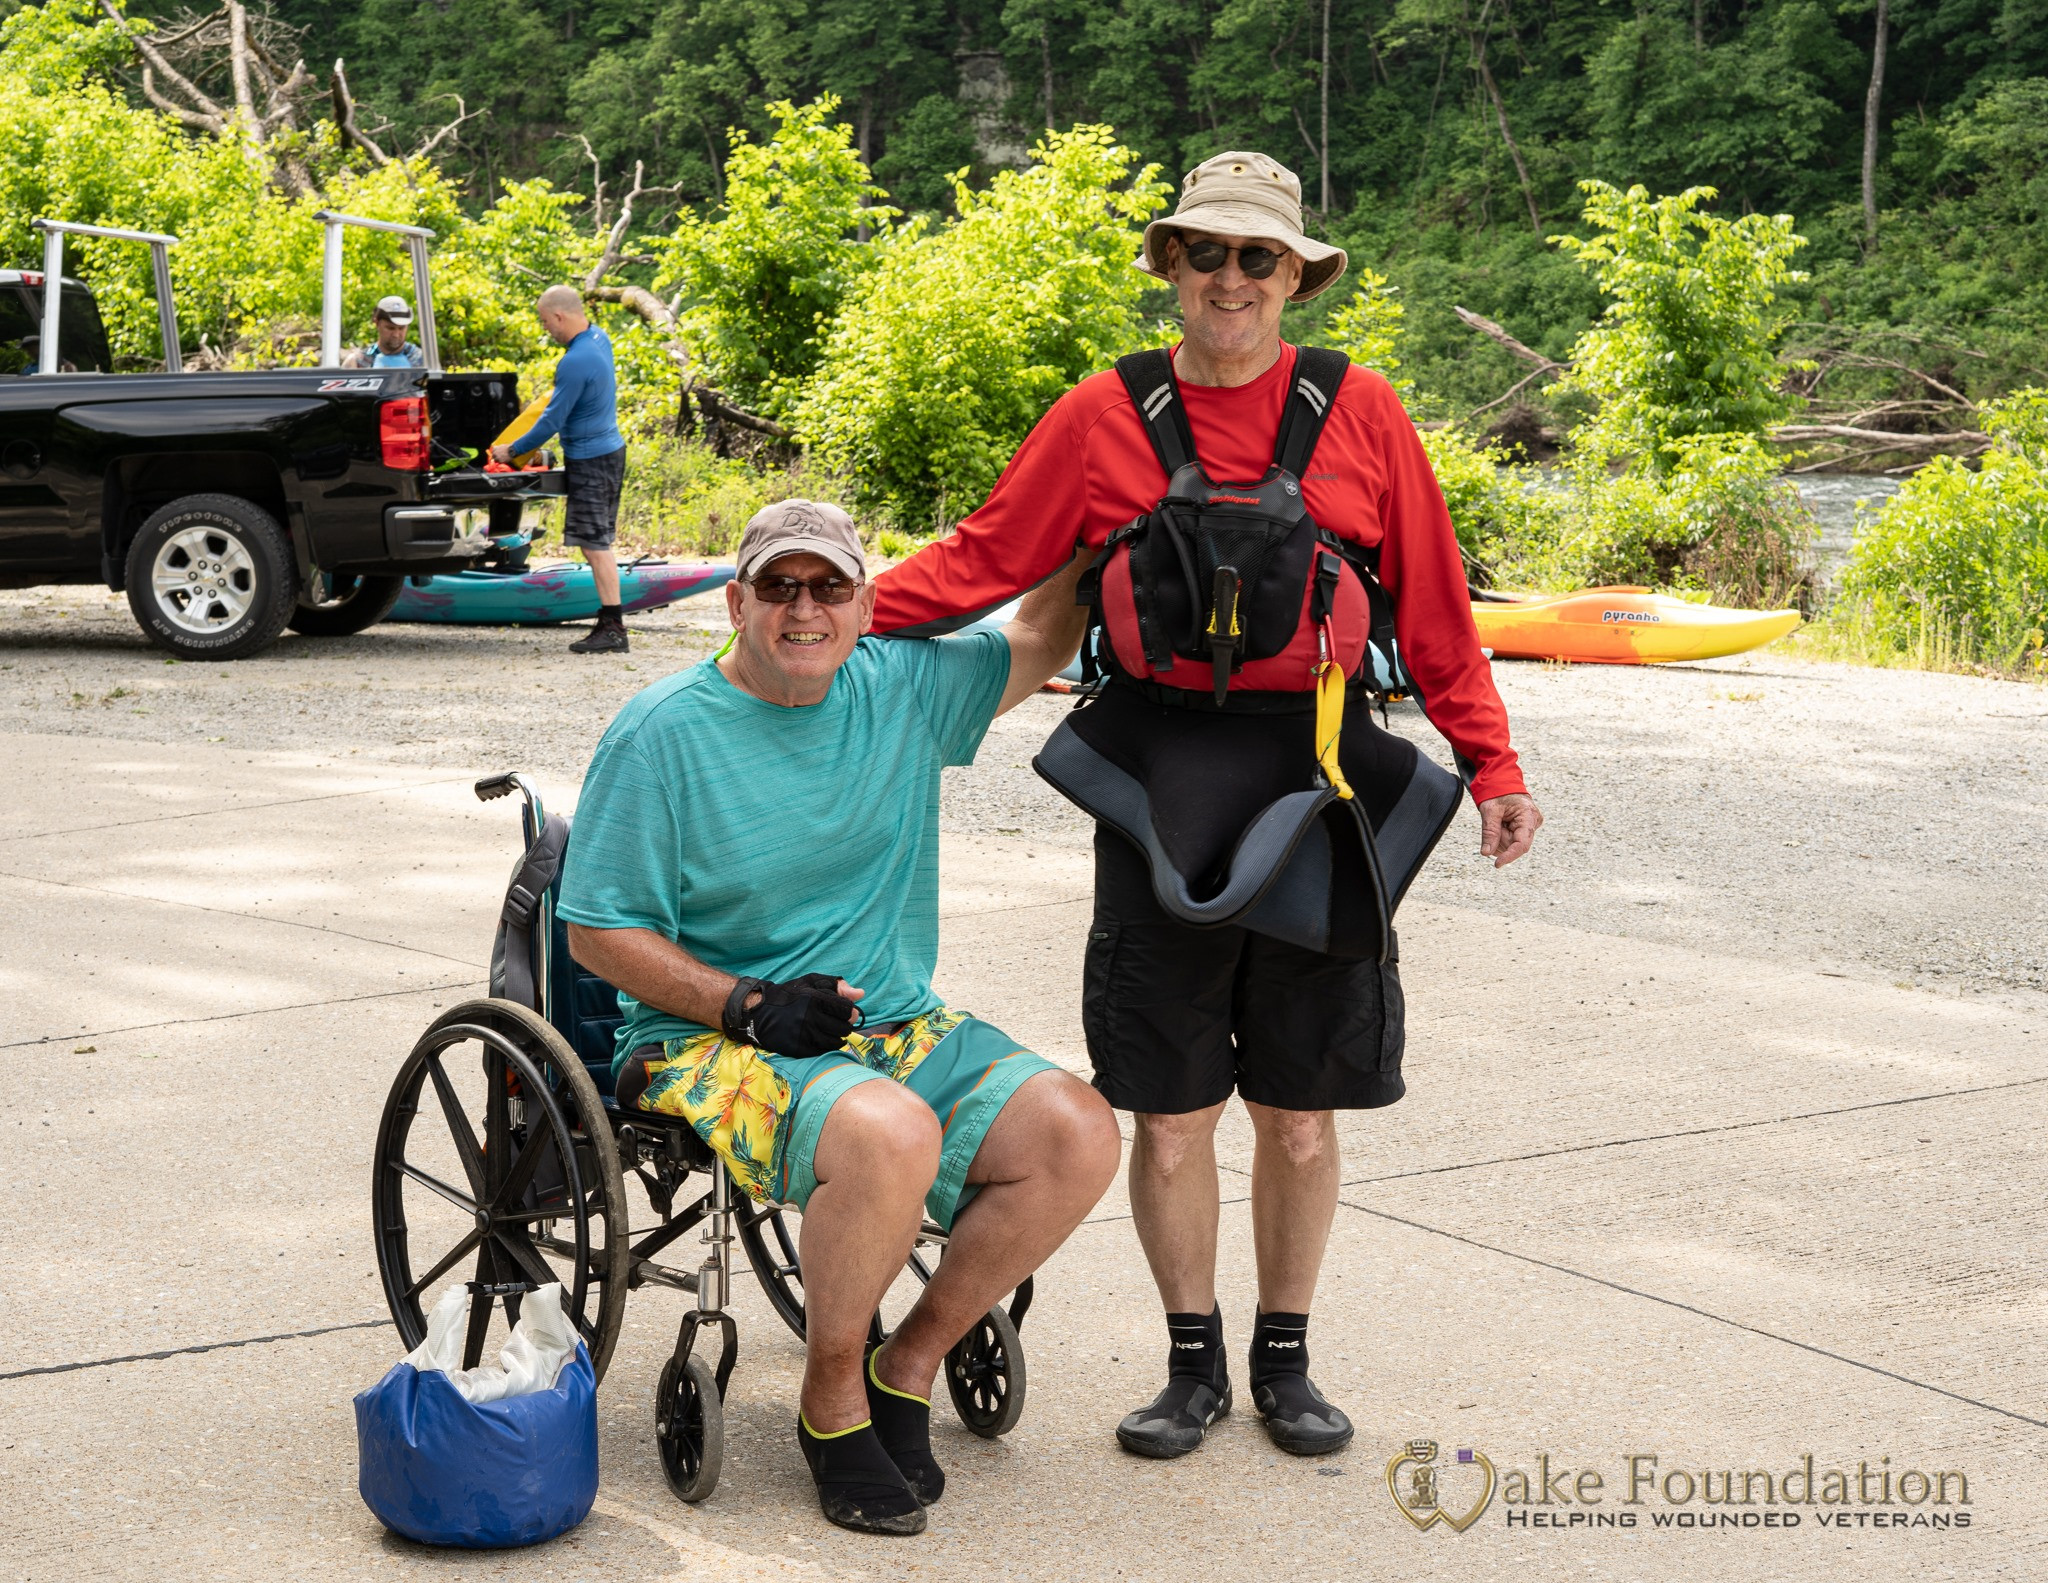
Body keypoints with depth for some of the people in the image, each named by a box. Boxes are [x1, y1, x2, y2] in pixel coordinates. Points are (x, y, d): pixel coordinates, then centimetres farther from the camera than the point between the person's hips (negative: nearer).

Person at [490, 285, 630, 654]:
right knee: (598, 544, 12)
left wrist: (511, 450, -8)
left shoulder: (575, 363, -23)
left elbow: (552, 422, -18)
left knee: (596, 545, -7)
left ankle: (613, 629, -7)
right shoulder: (599, 339, 6)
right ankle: (609, 624, 13)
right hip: (609, 448, 10)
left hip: (589, 462, -10)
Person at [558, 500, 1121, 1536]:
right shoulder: (661, 736, -7)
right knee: (889, 1133, -36)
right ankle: (831, 1402, -12)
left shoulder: (904, 691, 6)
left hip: (896, 1026, 6)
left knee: (1077, 1134, -17)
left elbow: (1040, 642, 21)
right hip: (717, 1041, -6)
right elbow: (598, 932, -6)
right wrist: (750, 1004, -16)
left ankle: (909, 1363, 1)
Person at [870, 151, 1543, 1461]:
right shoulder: (1104, 419, 3)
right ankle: (1195, 1364, 21)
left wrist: (1493, 763, 2)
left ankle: (1286, 1357, 24)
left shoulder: (1360, 414, 3)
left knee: (1300, 1106, 8)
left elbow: (1434, 606, 5)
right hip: (1162, 774, 0)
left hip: (1317, 774, 0)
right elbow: (986, 558, 5)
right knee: (1171, 1105, 5)